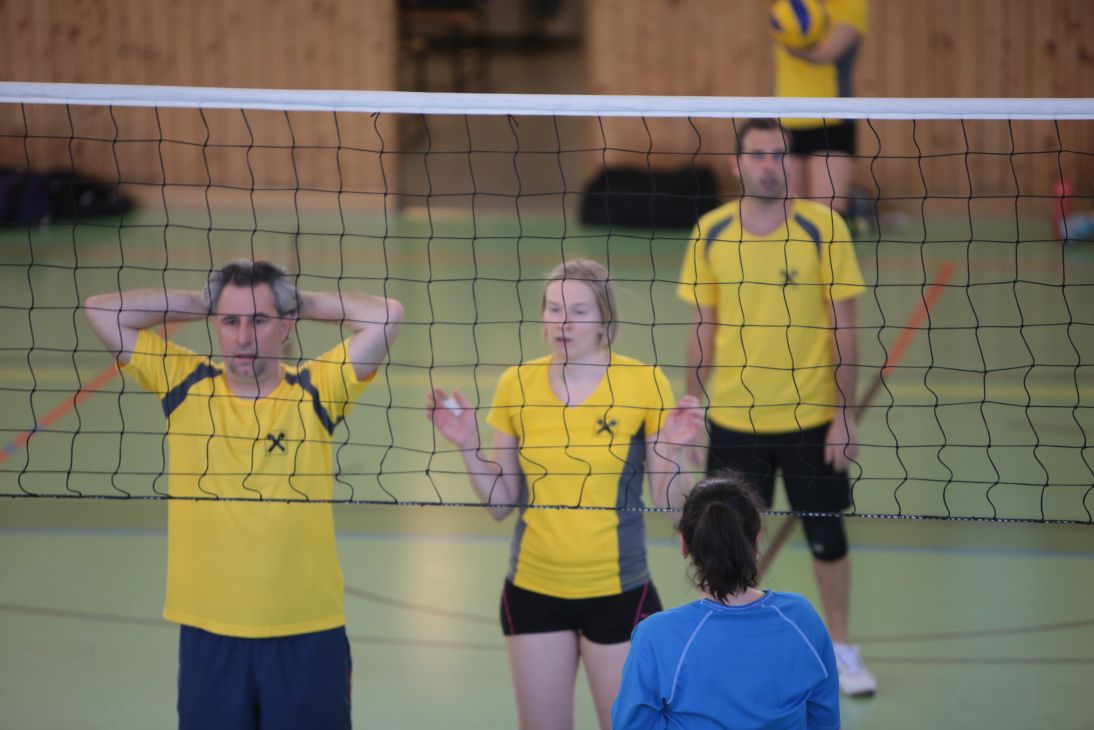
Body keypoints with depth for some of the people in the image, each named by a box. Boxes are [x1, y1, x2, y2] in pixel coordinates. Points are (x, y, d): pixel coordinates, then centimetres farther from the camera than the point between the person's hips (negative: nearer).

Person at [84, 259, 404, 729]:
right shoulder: (184, 385, 2)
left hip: (308, 633, -1)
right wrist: (200, 303, 4)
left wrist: (303, 302, 1)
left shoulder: (315, 392, -1)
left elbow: (387, 317, -9)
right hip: (208, 633, 1)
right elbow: (100, 311, 1)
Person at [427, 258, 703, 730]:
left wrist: (671, 450, -21)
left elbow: (669, 504, -4)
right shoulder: (516, 385, 0)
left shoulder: (643, 382, -7)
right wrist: (468, 446, -8)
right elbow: (501, 504, 6)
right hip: (533, 590, 3)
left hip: (617, 594, -2)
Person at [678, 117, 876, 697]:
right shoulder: (711, 232, -2)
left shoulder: (822, 228, -9)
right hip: (734, 418, 2)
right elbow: (704, 327, 7)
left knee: (826, 535, 8)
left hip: (810, 417, -2)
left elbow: (842, 325, -6)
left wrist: (844, 413, -8)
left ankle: (840, 649, 25)